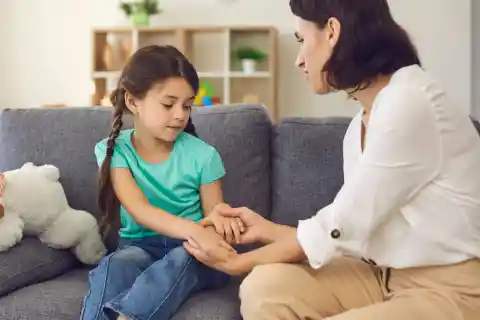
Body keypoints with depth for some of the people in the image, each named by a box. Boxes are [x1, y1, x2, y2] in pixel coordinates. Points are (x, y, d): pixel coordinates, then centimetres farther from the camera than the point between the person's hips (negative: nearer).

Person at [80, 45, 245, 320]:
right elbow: (139, 210, -18)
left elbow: (213, 215, 2)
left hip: (193, 251, 0)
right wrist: (195, 231, -36)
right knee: (113, 267, -34)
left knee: (182, 259, -35)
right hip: (141, 246, 0)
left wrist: (219, 221, -26)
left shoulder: (202, 154, -4)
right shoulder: (114, 151, -5)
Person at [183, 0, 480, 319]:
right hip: (385, 275, 7)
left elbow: (340, 227, -17)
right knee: (265, 286, -16)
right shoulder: (360, 126, 9)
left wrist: (241, 262, -6)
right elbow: (352, 231, 7)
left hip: (451, 289, -7)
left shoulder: (410, 103, -19)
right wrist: (268, 229, 11)